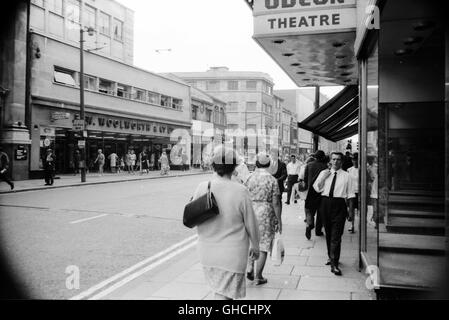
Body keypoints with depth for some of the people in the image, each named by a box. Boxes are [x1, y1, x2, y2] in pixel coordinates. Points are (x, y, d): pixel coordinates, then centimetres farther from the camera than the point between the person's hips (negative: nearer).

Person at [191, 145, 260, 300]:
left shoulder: (201, 188, -10)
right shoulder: (240, 191, -19)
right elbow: (251, 224, -9)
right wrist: (255, 247, 9)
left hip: (207, 251, 4)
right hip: (232, 253, -4)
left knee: (218, 288, 25)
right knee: (224, 294, 6)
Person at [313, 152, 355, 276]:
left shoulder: (346, 176, 4)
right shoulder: (324, 173, 10)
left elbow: (350, 194, 4)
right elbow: (317, 188, 2)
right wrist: (323, 177, -9)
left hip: (339, 205, -3)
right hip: (325, 203, 3)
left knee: (336, 235, -9)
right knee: (328, 233, 13)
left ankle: (334, 264, -9)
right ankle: (331, 257, 30)